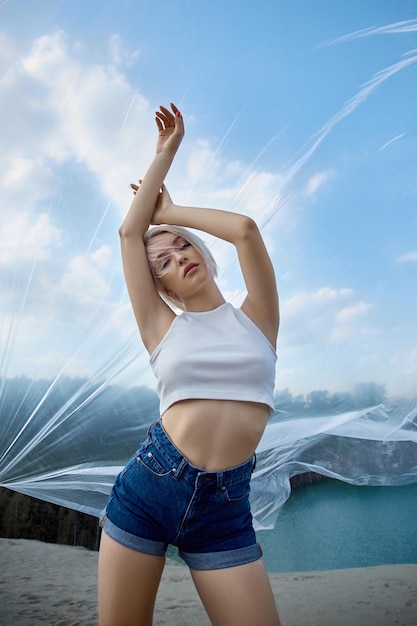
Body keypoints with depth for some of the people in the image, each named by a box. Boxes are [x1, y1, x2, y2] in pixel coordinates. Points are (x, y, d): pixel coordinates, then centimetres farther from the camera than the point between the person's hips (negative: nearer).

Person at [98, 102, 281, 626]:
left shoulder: (255, 318, 4)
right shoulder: (161, 328, 4)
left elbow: (245, 229, -9)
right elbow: (129, 232, 0)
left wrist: (168, 213, 5)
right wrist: (165, 152, 9)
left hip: (225, 509, 0)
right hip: (146, 489, 1)